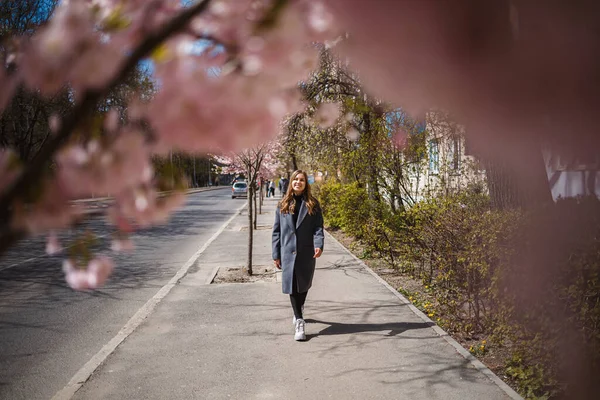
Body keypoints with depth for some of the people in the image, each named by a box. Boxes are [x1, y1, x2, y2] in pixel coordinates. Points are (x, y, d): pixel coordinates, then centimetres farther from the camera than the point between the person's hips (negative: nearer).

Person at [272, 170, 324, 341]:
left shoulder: (313, 204, 4)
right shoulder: (283, 205, 6)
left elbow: (318, 227, -2)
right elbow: (277, 230, 7)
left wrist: (319, 245, -20)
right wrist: (276, 254, 3)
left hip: (307, 252, 0)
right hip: (288, 251, 0)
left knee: (304, 285, 13)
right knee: (292, 286, -5)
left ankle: (299, 310, 40)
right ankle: (299, 322, -1)